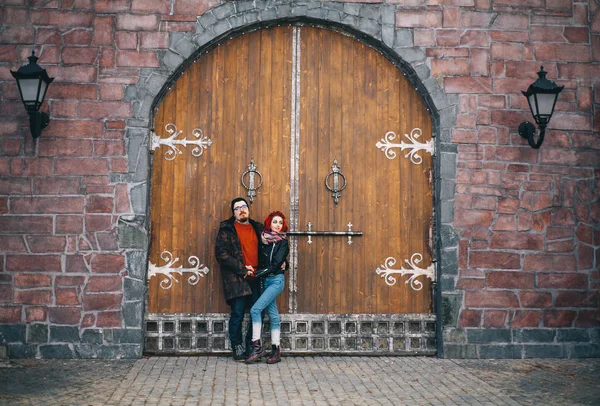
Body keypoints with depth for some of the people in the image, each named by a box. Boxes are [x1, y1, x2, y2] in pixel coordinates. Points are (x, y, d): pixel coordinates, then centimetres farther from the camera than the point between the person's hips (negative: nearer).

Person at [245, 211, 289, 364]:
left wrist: (254, 274, -14)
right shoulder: (263, 239, 8)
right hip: (265, 281, 5)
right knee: (273, 315, 7)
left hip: (276, 280, -5)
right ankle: (276, 350, 11)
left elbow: (274, 266, -13)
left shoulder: (283, 242, -6)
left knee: (255, 309, -16)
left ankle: (257, 346, -11)